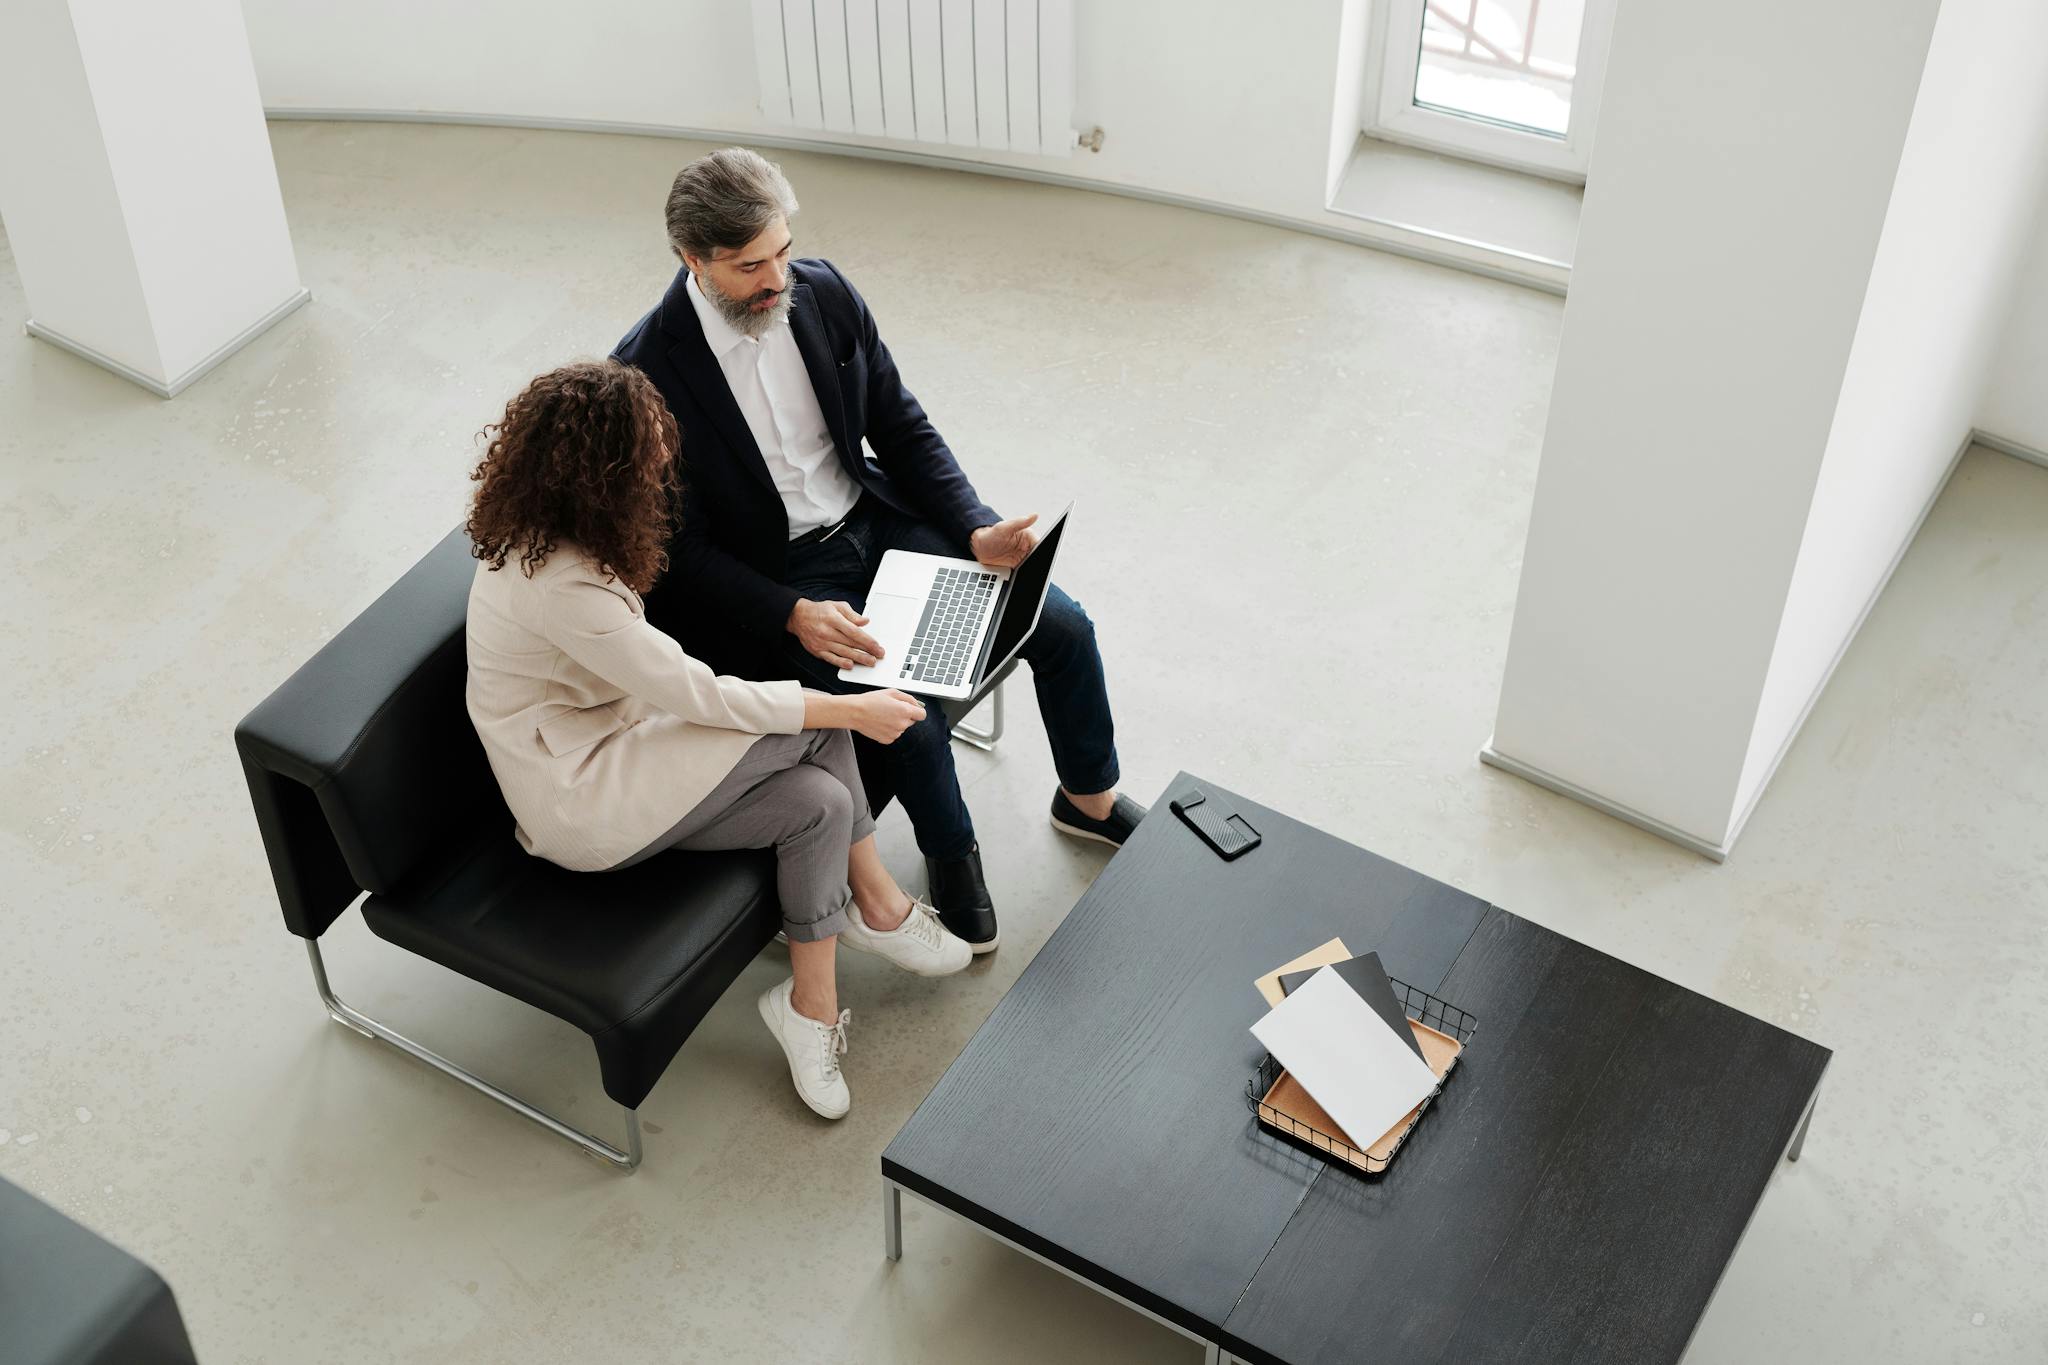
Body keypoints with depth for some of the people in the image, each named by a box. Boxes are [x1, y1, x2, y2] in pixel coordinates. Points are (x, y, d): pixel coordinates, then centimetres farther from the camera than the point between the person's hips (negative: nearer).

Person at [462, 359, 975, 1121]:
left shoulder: (539, 534, -4)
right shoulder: (560, 588, -31)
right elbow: (694, 695, -23)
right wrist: (851, 709, -17)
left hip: (605, 746, 9)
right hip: (581, 807, -9)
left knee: (819, 800, -10)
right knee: (814, 730, -15)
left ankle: (813, 1009, -1)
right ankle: (880, 908, 1)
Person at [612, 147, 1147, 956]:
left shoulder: (823, 292, -7)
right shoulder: (648, 373, -21)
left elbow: (902, 429, 3)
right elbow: (680, 547, -15)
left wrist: (977, 533, -10)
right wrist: (793, 616, -27)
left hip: (874, 518, 5)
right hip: (777, 576, -5)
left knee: (1062, 627, -3)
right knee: (909, 717, -26)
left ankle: (1089, 798, 25)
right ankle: (952, 857, 8)